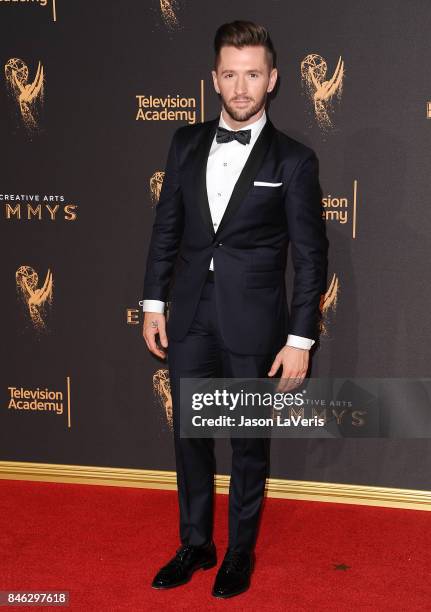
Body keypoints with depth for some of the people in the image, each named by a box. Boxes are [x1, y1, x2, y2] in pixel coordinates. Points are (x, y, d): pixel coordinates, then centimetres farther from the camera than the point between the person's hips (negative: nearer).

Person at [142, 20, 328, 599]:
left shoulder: (293, 160, -6)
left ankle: (240, 551, 30)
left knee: (249, 442, 11)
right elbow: (166, 227, 10)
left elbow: (311, 256, -6)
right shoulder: (187, 143, 5)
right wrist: (153, 303, 6)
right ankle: (195, 545, 32)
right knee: (189, 435, 13)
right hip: (188, 317, 4)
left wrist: (300, 338, -9)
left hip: (252, 323, -3)